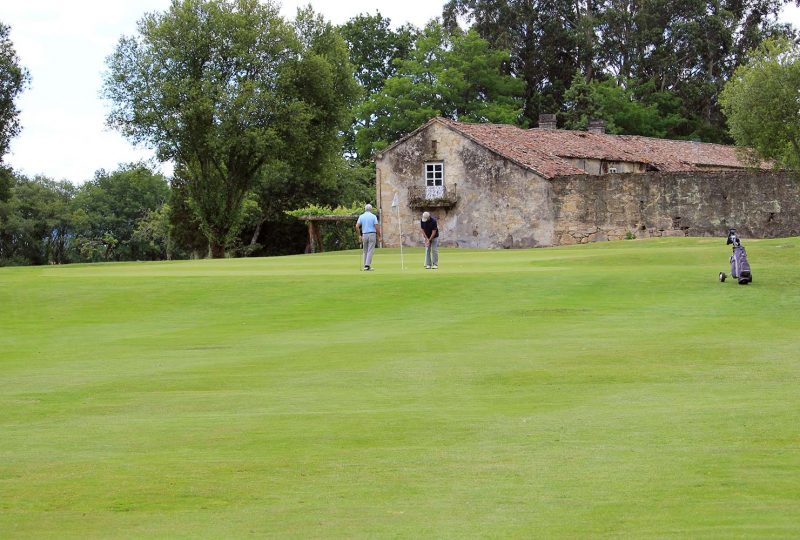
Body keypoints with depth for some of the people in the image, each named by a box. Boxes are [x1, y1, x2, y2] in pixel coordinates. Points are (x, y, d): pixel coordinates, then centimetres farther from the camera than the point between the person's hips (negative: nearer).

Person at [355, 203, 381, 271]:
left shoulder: (361, 216, 5)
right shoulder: (373, 216, -3)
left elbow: (357, 226, -3)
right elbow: (377, 227, -9)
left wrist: (360, 235, 6)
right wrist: (379, 236, -1)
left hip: (364, 235, 3)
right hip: (372, 234, -3)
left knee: (365, 251, 13)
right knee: (370, 251, -4)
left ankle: (365, 265, 13)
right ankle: (367, 265, -11)